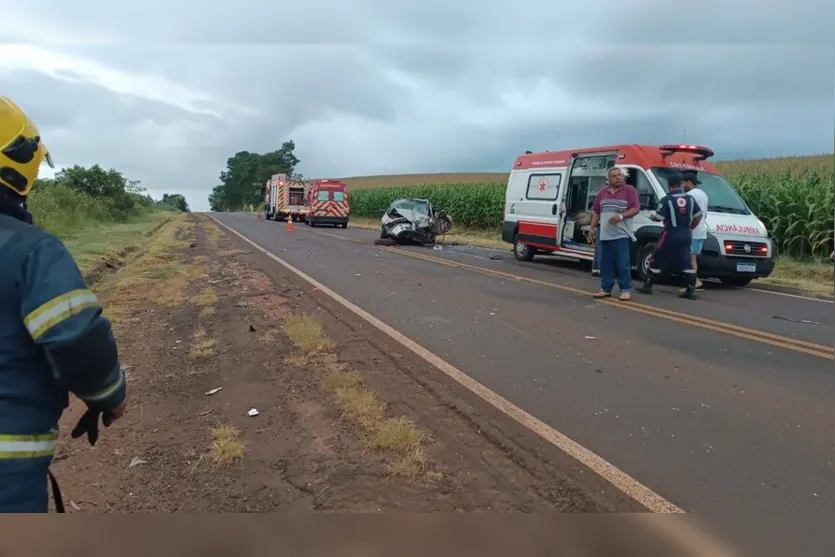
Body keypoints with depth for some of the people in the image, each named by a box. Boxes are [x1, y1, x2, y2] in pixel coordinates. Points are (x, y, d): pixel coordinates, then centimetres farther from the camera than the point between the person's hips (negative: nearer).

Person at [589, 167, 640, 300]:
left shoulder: (630, 190, 0)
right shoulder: (602, 192, 15)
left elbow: (636, 208, -7)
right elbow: (596, 212, 18)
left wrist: (621, 216, -20)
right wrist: (593, 227, 11)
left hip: (622, 234, -5)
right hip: (605, 235, 5)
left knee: (623, 264, -5)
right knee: (605, 264, 8)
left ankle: (626, 290, 1)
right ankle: (606, 289, 15)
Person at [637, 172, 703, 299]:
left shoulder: (667, 199, -12)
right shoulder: (690, 198, 8)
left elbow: (658, 217, -14)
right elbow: (698, 215, 10)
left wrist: (651, 217, 8)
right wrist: (690, 227, 20)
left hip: (671, 235, -6)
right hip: (686, 235, 6)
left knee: (657, 260, 4)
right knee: (686, 262, 7)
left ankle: (648, 286, 9)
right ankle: (691, 290, 5)